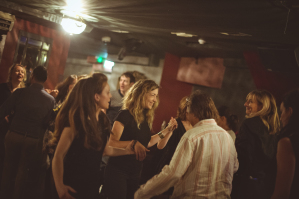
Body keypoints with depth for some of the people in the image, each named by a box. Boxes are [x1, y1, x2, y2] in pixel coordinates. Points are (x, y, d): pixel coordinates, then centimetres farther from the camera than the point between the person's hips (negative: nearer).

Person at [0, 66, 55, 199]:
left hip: (14, 135, 0)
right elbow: (47, 122, -3)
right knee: (23, 170, 16)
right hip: (33, 140, 0)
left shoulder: (20, 92, -10)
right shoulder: (50, 99, -7)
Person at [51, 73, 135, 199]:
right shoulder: (76, 121, -20)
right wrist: (60, 187, -26)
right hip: (72, 184, -7)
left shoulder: (102, 120, 1)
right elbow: (58, 156, -20)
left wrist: (126, 151, 8)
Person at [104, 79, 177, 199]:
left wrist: (166, 130, 9)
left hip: (135, 173, 8)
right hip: (118, 171, -7)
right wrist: (133, 143, -35)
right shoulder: (125, 115, -16)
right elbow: (112, 143, -23)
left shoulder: (145, 118, 6)